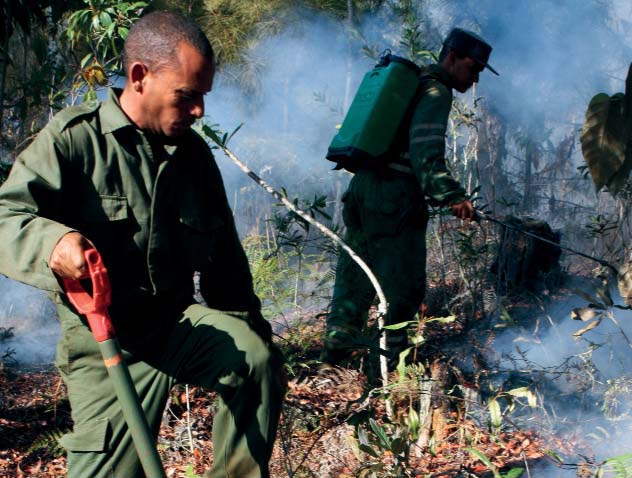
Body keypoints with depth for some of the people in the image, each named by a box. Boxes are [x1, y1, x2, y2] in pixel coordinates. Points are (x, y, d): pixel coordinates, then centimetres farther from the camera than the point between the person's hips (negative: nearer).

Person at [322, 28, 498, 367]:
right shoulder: (436, 92, -8)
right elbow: (425, 152, -22)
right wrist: (451, 196, -31)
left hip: (363, 187, 10)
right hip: (393, 199, -10)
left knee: (356, 273, 15)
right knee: (402, 285, -3)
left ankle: (338, 346, 21)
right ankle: (390, 359, 1)